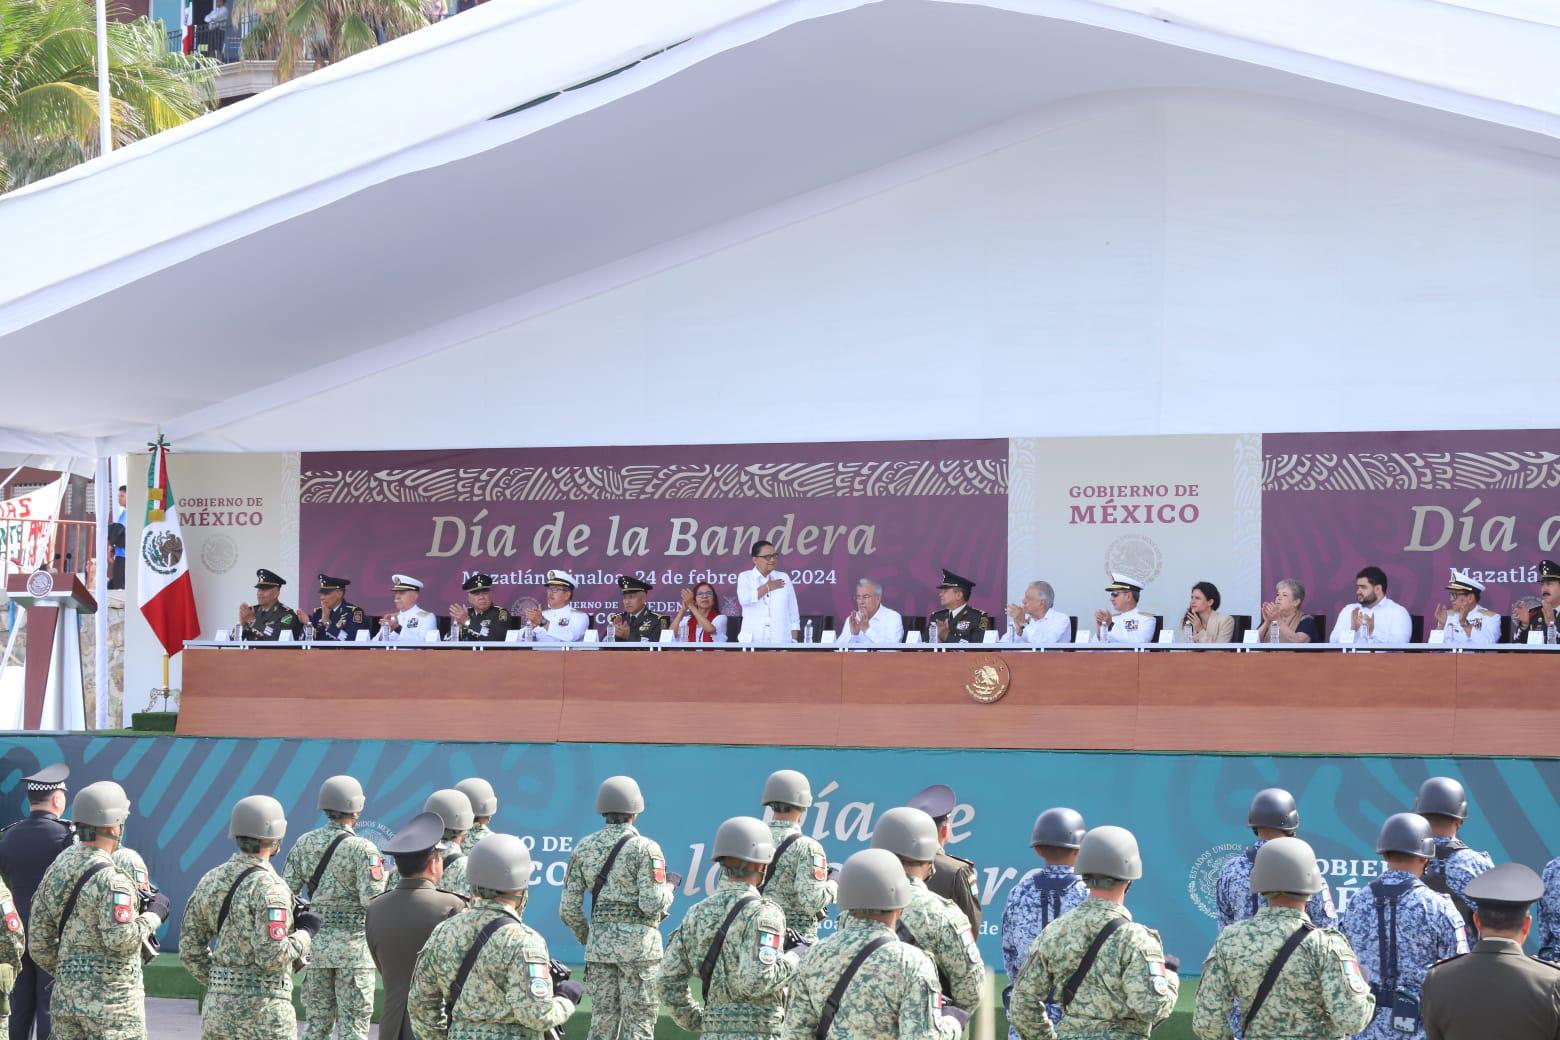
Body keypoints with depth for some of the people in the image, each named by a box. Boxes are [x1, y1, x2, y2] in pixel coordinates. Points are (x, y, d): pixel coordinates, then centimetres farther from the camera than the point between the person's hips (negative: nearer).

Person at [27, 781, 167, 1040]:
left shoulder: (57, 867, 8)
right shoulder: (110, 878, -16)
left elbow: (38, 938, 12)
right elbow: (121, 939, -24)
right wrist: (154, 914, -8)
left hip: (65, 994, 7)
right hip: (110, 997, -7)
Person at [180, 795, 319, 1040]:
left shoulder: (211, 880, 6)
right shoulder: (268, 887, -16)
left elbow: (190, 948, 9)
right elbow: (272, 956, -22)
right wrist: (305, 933, -6)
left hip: (217, 1007, 7)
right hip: (264, 1010, -7)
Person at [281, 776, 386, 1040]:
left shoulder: (304, 843, 3)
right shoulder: (362, 849, -12)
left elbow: (287, 892, 4)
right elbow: (372, 900, -18)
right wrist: (383, 877, 2)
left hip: (315, 941, 5)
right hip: (353, 944, -5)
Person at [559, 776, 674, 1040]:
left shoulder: (584, 848, 6)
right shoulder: (645, 848, -9)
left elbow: (568, 909, 5)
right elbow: (652, 904, -17)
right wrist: (667, 890, 4)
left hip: (599, 943, 5)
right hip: (639, 942, -5)